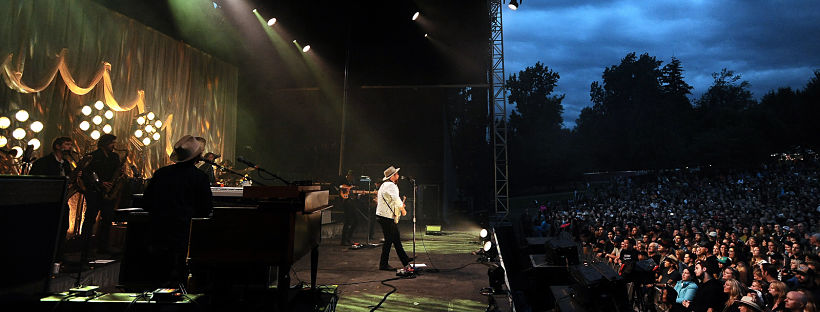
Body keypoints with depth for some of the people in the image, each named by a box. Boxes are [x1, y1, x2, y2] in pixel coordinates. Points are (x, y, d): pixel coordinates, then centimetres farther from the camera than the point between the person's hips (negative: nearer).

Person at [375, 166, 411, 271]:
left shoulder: (385, 185, 17)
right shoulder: (390, 185, -16)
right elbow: (396, 199, -26)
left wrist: (400, 205, 16)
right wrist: (403, 210, -11)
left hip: (384, 216, 11)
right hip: (386, 217, -11)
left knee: (396, 238, 15)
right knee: (389, 240, -4)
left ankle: (405, 260, 23)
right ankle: (383, 265, 5)